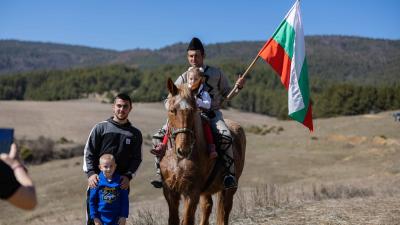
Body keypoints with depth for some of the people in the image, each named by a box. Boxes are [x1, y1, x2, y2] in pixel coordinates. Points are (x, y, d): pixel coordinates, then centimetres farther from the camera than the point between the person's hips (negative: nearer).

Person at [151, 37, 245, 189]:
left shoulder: (216, 74, 4)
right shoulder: (183, 78, 7)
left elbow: (226, 94, 12)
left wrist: (238, 86, -7)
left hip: (212, 115, -2)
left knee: (225, 136, -34)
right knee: (158, 137, -9)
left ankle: (229, 174, -20)